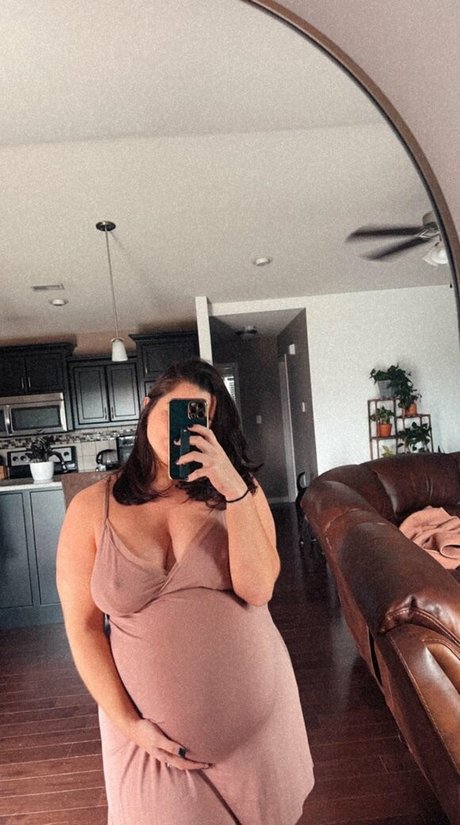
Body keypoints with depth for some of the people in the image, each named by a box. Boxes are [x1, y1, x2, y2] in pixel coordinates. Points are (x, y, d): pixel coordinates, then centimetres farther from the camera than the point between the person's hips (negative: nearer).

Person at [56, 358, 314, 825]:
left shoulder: (238, 489, -8)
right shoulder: (91, 508, -10)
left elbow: (257, 590, -19)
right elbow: (83, 627, -6)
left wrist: (234, 490, -28)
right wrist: (128, 723, -9)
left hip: (253, 704, 2)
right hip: (153, 727, -1)